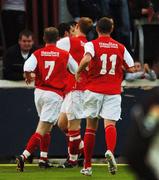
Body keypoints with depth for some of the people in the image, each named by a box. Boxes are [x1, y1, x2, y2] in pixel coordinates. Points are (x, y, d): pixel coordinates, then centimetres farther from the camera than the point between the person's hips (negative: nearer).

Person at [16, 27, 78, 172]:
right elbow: (77, 71, 11)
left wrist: (29, 78, 7)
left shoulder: (37, 54, 2)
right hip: (54, 94, -4)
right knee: (42, 129, -9)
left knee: (47, 127, 23)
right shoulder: (65, 55, -1)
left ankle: (43, 159, 24)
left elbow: (27, 68, -16)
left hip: (39, 92, 4)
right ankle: (24, 156, -25)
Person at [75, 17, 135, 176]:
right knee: (110, 124, -10)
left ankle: (87, 166, 14)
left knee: (91, 127, 10)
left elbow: (87, 59, -22)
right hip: (113, 91, 0)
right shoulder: (120, 48, 8)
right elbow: (131, 69, 9)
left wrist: (78, 72, -5)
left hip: (94, 90, 0)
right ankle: (110, 151, -42)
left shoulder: (91, 44, -1)